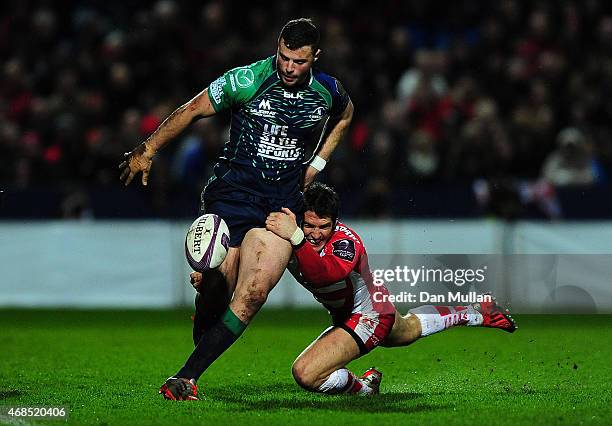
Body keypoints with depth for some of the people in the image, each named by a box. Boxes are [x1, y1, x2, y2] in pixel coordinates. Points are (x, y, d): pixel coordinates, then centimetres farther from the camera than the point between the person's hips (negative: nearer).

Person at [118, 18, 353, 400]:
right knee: (219, 284, -18)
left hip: (284, 200, 2)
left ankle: (188, 376, -11)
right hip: (236, 185, -2)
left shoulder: (328, 91, 1)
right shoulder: (246, 81, -9)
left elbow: (345, 115, 26)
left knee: (254, 294, -13)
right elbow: (192, 110, 2)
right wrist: (147, 150, 3)